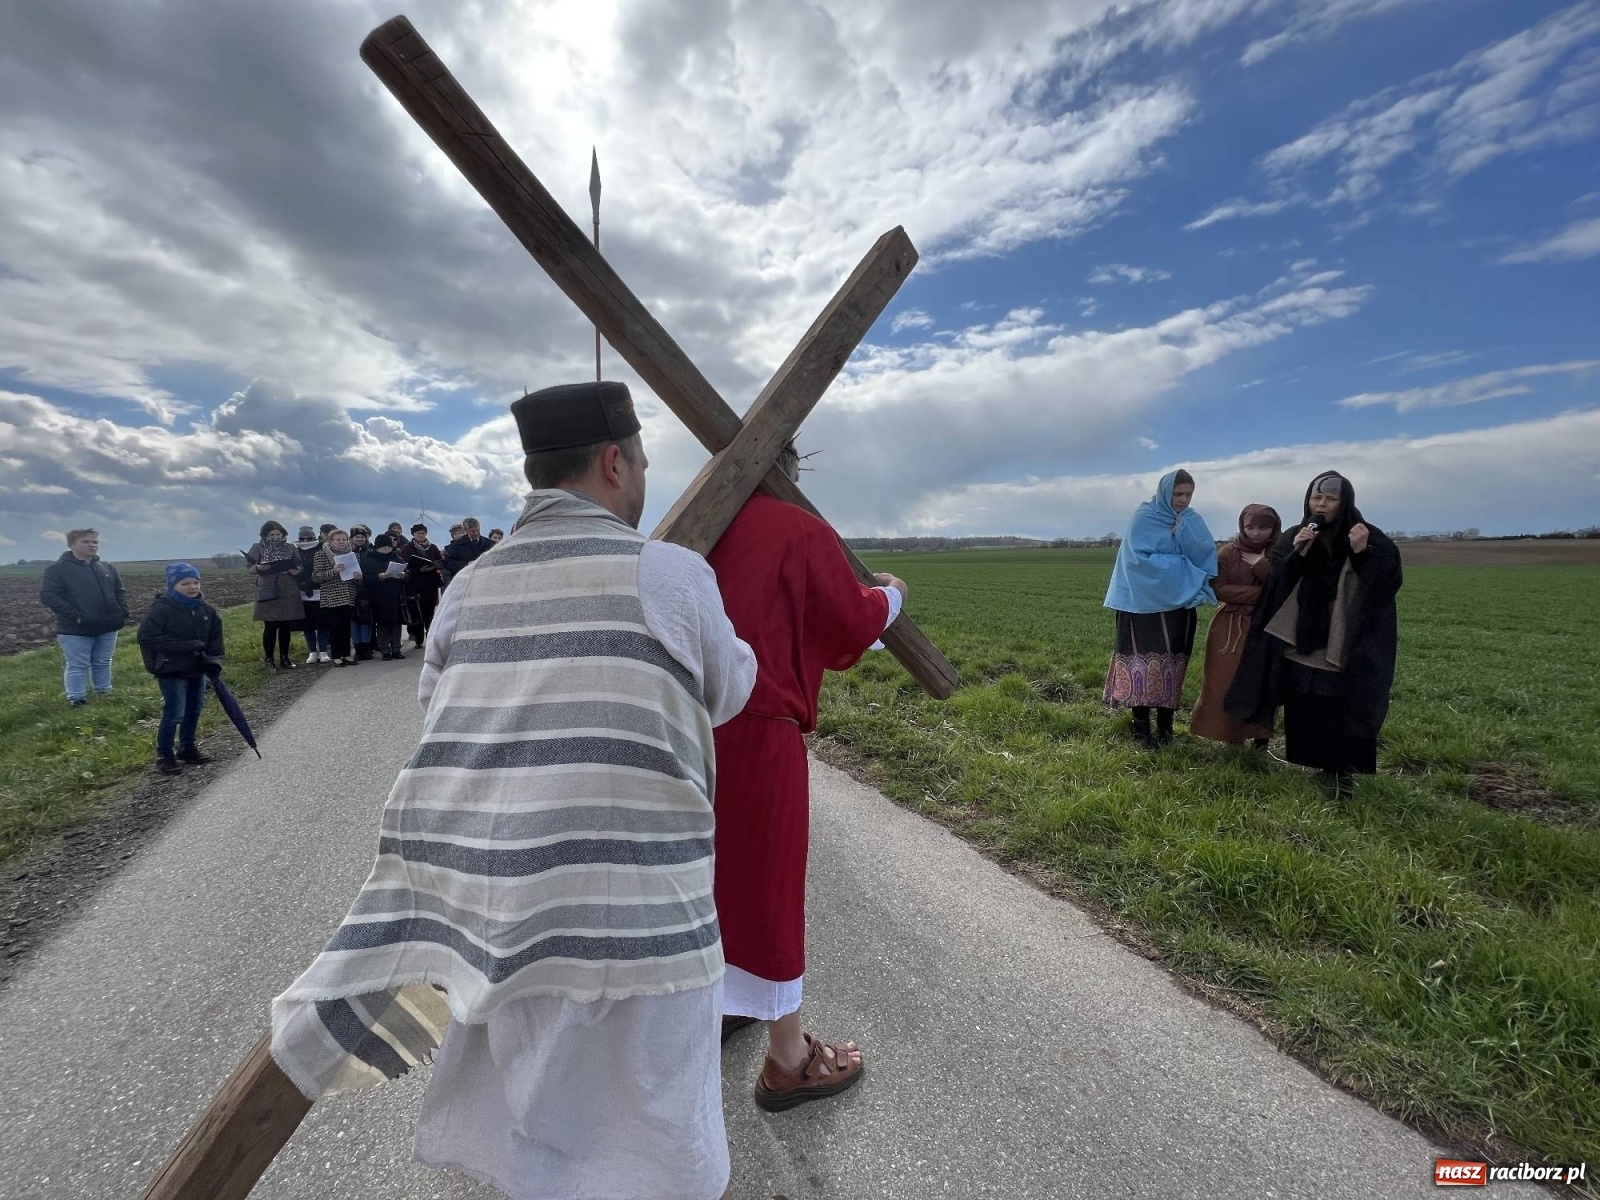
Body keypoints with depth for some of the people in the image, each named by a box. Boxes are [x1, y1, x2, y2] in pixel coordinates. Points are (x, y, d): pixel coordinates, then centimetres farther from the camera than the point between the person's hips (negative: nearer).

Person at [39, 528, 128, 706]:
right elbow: (48, 596, -13)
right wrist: (76, 616, -21)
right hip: (75, 630, -5)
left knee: (103, 663, 14)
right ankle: (76, 700, 8)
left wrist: (123, 613, 2)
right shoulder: (57, 569, -6)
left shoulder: (107, 568, 12)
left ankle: (105, 694, 25)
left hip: (107, 627, 5)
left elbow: (120, 592, 19)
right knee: (77, 666, 0)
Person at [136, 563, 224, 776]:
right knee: (174, 713, -7)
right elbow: (147, 637, -20)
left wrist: (213, 660, -4)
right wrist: (185, 646, -24)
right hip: (171, 670, -7)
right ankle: (164, 756, 7)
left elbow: (215, 637, 11)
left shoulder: (205, 609, 4)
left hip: (196, 669, 7)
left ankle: (187, 748, 30)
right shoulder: (161, 609, -14)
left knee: (194, 710, 15)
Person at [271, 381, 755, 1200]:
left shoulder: (470, 586, 6)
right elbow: (726, 692, 9)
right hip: (629, 908, -5)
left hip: (492, 909, 6)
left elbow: (442, 719, 17)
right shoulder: (669, 573, -8)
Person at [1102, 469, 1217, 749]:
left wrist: (1183, 525, -16)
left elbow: (1206, 554, -6)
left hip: (1179, 603, 5)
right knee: (1144, 660, -6)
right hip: (1144, 602, -4)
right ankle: (1141, 727, 1)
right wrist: (1179, 565, -14)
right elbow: (1138, 558, -17)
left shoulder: (1192, 521, 7)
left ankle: (1165, 724, 15)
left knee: (1172, 662, 6)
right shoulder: (1143, 518, -7)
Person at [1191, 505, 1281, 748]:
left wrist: (1260, 564, -16)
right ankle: (1231, 733, 13)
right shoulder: (1228, 552, -1)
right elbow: (1218, 589, -11)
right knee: (1225, 682, -1)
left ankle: (1260, 734, 14)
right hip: (1230, 627, 0)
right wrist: (1261, 593, -14)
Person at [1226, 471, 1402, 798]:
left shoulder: (1371, 539, -3)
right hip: (1300, 641, 3)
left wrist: (1362, 554, -22)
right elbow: (1275, 586, -4)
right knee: (1305, 708, 6)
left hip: (1346, 644, -2)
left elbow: (1388, 584, -9)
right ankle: (1319, 763, 22)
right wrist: (1296, 555, -18)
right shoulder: (1292, 539, 3)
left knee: (1343, 707, -2)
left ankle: (1343, 768, 13)